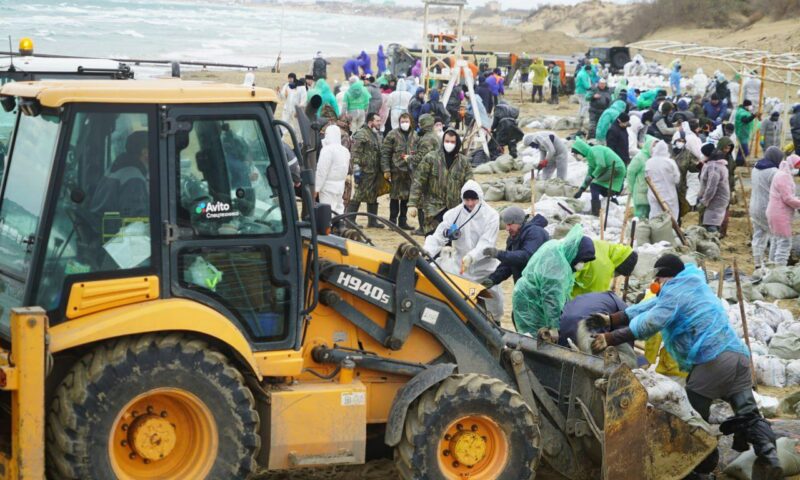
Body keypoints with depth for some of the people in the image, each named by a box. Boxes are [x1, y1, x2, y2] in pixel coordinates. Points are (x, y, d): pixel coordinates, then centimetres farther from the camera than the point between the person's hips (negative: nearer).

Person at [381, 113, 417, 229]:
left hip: (410, 170, 4)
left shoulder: (414, 136, 9)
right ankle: (393, 220, 10)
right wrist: (386, 170, -10)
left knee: (406, 196, 10)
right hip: (396, 169, -4)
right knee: (395, 196, 2)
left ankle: (403, 221, 19)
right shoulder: (392, 135, -3)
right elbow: (385, 153, -5)